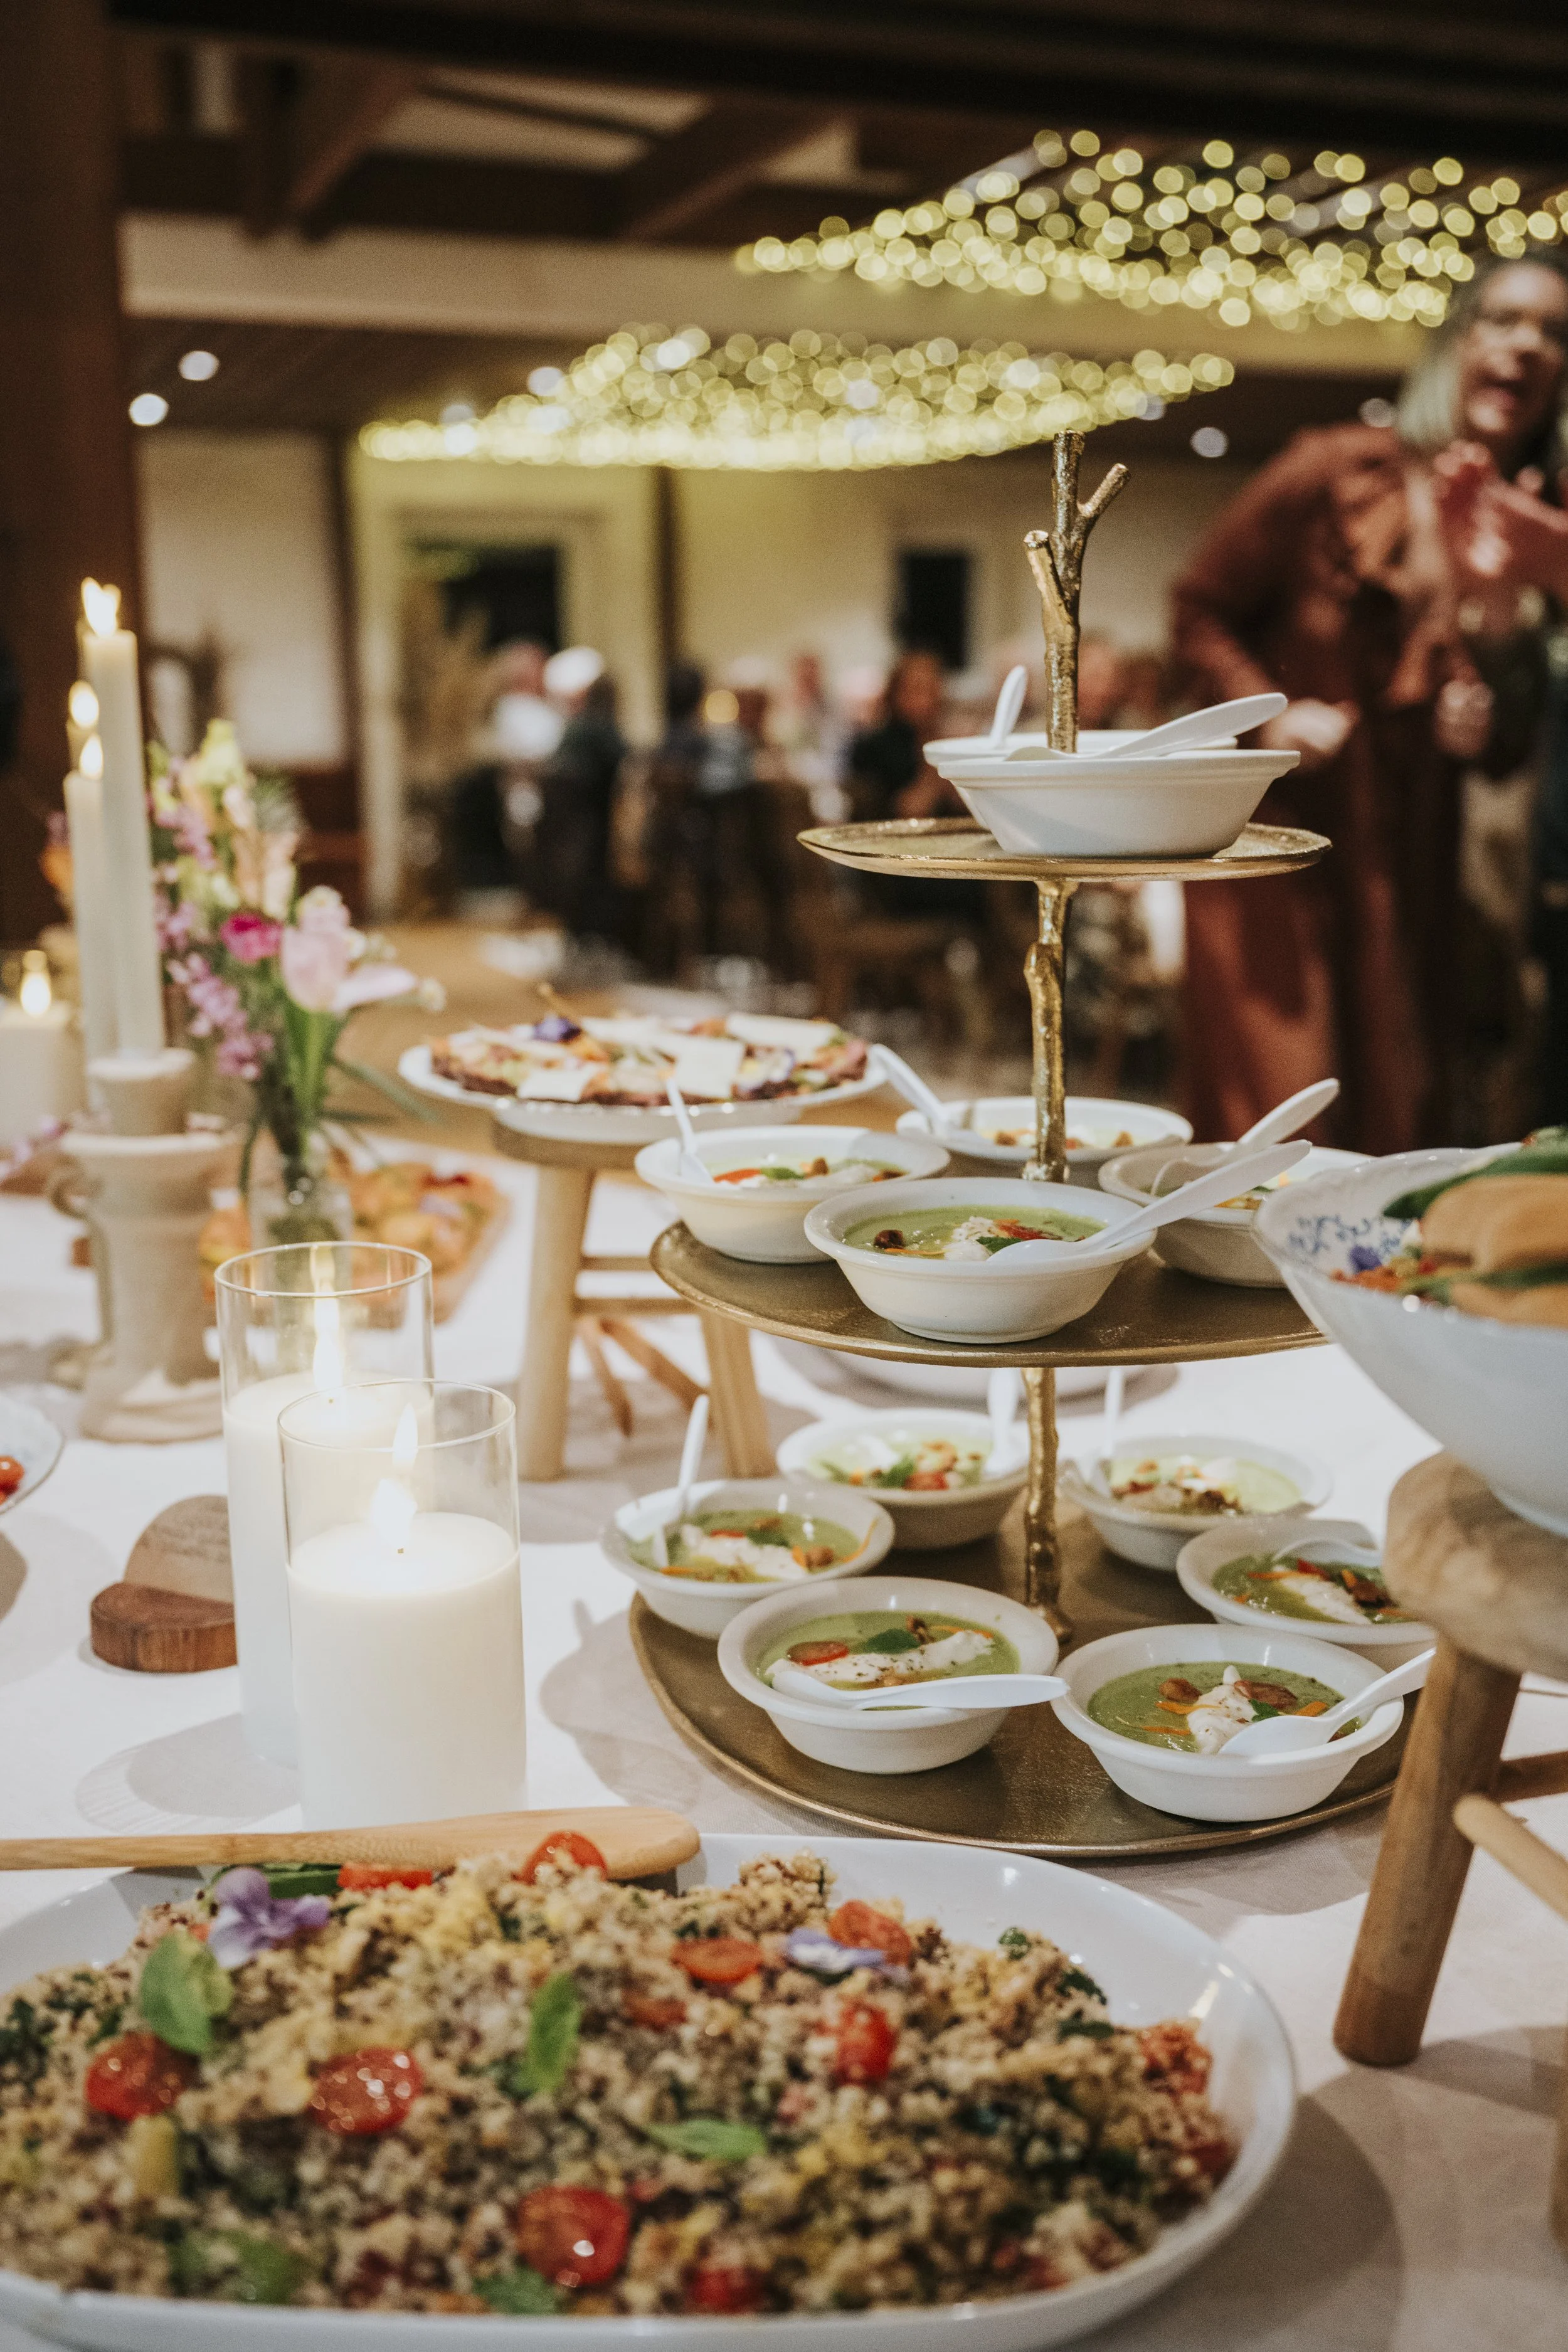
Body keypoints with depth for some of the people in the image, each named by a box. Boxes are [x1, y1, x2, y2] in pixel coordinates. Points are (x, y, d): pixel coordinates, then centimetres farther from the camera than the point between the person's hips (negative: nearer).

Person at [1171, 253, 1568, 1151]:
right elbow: (1203, 609, 0)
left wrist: (1489, 723, -12)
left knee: (1406, 1132, 7)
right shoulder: (1342, 470, -6)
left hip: (1408, 867, 4)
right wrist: (1270, 713, -15)